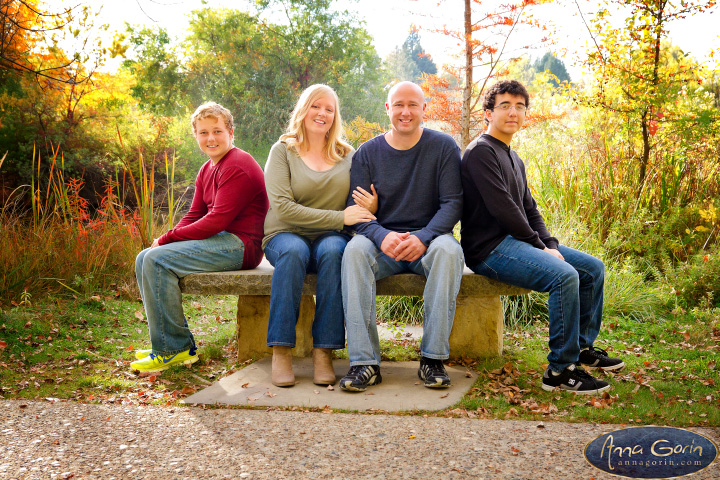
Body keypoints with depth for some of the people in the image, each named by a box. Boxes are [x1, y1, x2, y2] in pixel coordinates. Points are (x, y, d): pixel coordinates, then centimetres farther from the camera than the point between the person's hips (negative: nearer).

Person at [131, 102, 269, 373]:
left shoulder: (238, 166, -14)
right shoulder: (207, 170, 18)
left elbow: (217, 220, -21)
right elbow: (194, 216, 15)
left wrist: (168, 238, -15)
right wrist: (166, 241, -5)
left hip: (240, 245, -10)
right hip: (220, 241, 10)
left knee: (157, 260, -22)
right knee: (144, 259, 6)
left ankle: (175, 349, -13)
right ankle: (168, 343, 8)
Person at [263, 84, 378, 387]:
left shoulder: (347, 155, 13)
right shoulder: (283, 151, 2)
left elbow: (360, 205, 11)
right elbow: (282, 207, -11)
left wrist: (371, 208, -17)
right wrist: (340, 217, -18)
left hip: (331, 237, 2)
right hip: (286, 235, -1)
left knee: (333, 251, -33)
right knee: (294, 251, -36)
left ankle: (324, 351, -31)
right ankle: (280, 351, -31)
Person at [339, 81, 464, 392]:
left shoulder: (444, 147, 2)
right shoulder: (367, 153, 5)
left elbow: (453, 203, -5)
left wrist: (423, 237, -24)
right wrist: (383, 237, -24)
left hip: (428, 240, -1)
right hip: (383, 242, 1)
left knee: (448, 249, -34)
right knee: (355, 249, -31)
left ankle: (433, 359, -29)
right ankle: (364, 361, -33)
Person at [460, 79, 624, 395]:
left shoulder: (515, 160, 22)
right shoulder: (481, 151, -10)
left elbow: (530, 210, 18)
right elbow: (502, 208, -17)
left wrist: (551, 245, 1)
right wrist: (540, 247, -12)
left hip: (518, 241, 10)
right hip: (489, 248, -10)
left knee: (593, 268, 7)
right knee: (564, 275, -28)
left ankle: (582, 346, 19)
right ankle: (561, 369, -21)